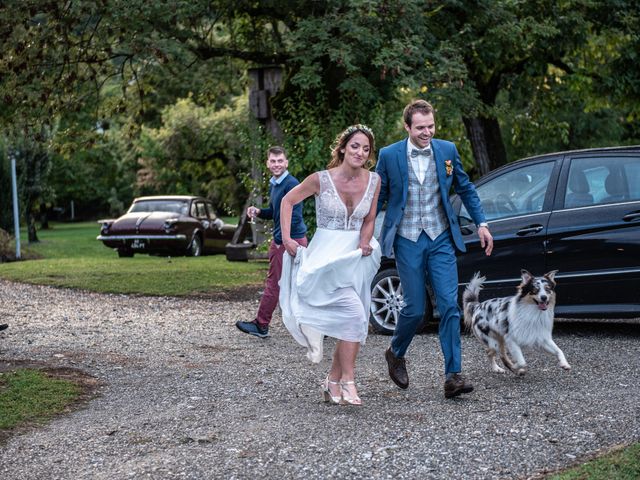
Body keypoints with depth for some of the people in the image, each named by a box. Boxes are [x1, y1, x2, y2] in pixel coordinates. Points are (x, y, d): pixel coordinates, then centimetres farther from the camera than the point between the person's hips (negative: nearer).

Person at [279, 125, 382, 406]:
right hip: (326, 256, -5)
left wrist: (364, 243, -9)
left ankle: (333, 382, 23)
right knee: (354, 313, -21)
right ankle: (348, 381, -10)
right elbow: (288, 201, 0)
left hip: (355, 258, 5)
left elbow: (369, 220, 11)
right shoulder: (322, 179, -12)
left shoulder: (373, 181, -1)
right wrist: (286, 238, -9)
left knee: (350, 321, 8)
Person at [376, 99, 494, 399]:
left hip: (441, 239, 2)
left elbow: (465, 189, 14)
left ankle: (453, 375, -4)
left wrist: (481, 223, 9)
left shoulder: (447, 150, 3)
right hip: (407, 241, -2)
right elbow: (377, 198, 4)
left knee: (449, 306, -7)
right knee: (415, 309, 1)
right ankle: (395, 354, 30)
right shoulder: (389, 156, -4)